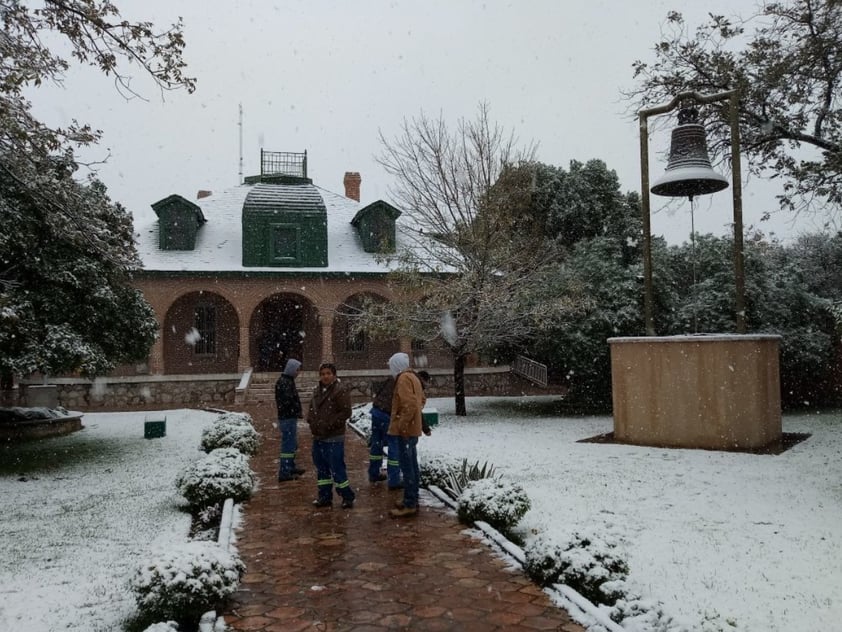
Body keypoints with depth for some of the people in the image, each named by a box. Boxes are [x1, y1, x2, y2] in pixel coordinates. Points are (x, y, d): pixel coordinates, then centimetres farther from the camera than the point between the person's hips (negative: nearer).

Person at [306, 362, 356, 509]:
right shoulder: (317, 390, 11)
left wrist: (329, 425, -18)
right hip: (318, 437, 8)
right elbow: (311, 408, 20)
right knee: (322, 468, 15)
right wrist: (311, 420, 1)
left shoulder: (341, 391, -13)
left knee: (337, 468, -5)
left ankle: (347, 497, 9)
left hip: (334, 438, -8)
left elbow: (345, 412, -16)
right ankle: (325, 497, 27)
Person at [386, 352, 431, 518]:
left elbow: (409, 404, -26)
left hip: (405, 430, -10)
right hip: (413, 428, 10)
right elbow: (422, 399, 26)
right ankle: (412, 500, 23)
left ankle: (409, 505, -3)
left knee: (407, 467, -7)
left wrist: (402, 425, -21)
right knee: (412, 465, 15)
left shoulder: (403, 378, -16)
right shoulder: (412, 376, 15)